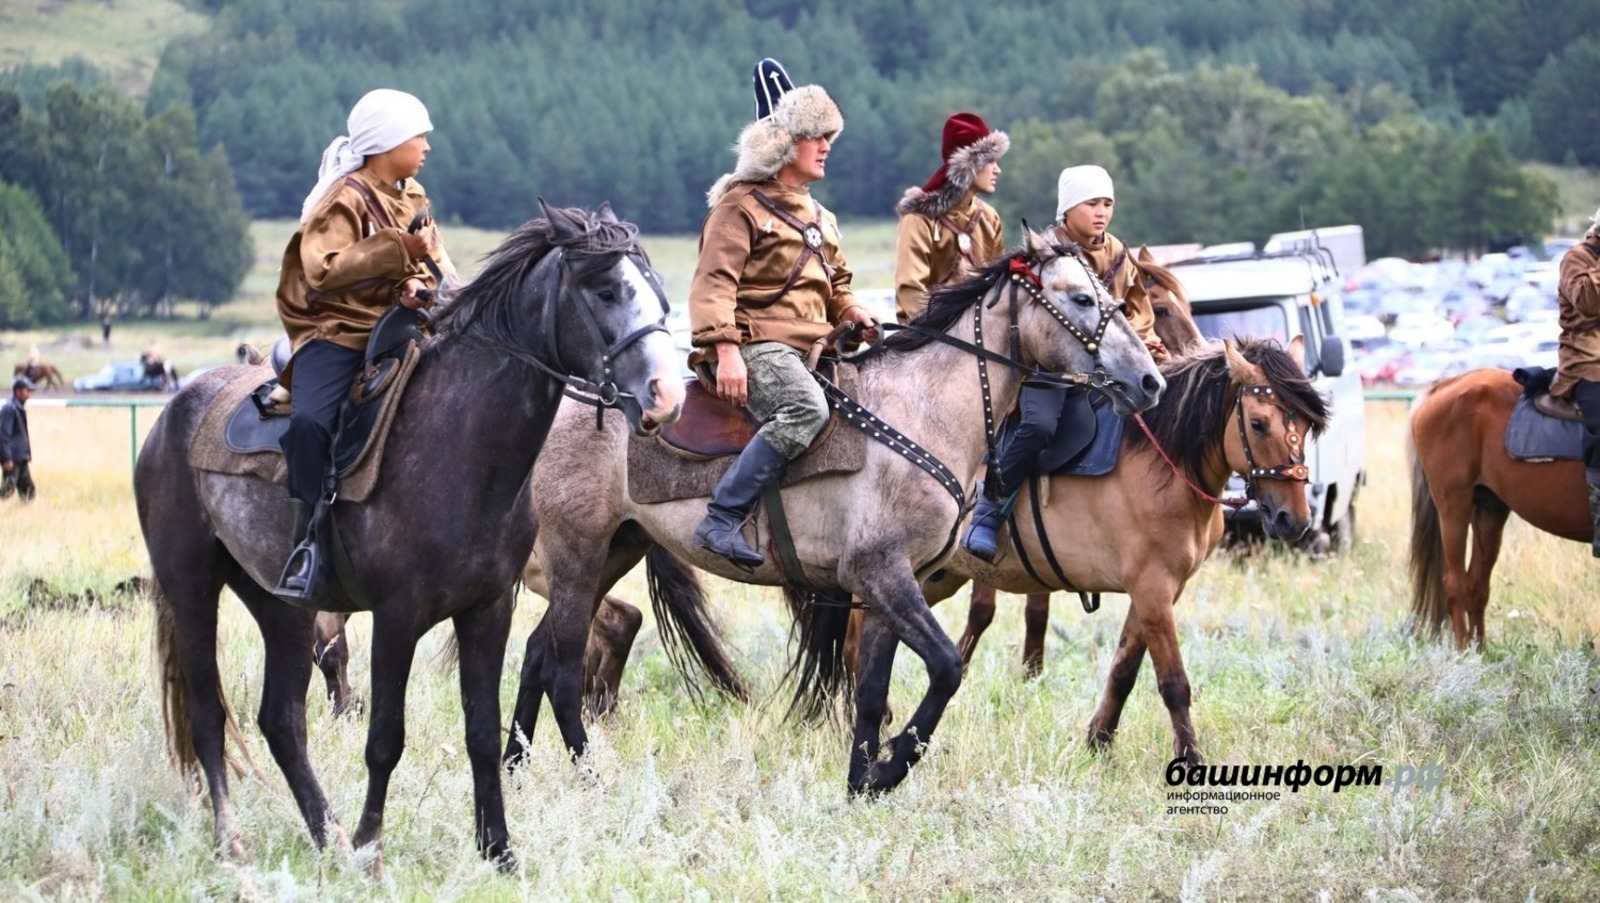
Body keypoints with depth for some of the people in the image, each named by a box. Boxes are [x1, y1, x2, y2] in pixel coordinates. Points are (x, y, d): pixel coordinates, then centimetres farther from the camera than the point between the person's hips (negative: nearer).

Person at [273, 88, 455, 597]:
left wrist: (420, 285, -9)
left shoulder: (414, 199, 16)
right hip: (336, 330, -7)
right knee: (310, 421, -32)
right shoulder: (346, 199, -8)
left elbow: (431, 263, 16)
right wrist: (400, 251, -25)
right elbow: (324, 270, -21)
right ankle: (308, 540, -24)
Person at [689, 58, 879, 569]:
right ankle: (722, 521, -36)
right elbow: (714, 283, -12)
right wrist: (726, 351, -25)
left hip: (811, 346, 9)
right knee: (806, 409, -35)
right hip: (755, 345, -9)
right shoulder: (742, 205, -2)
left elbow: (836, 286, 32)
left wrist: (853, 313, 7)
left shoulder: (817, 216, 25)